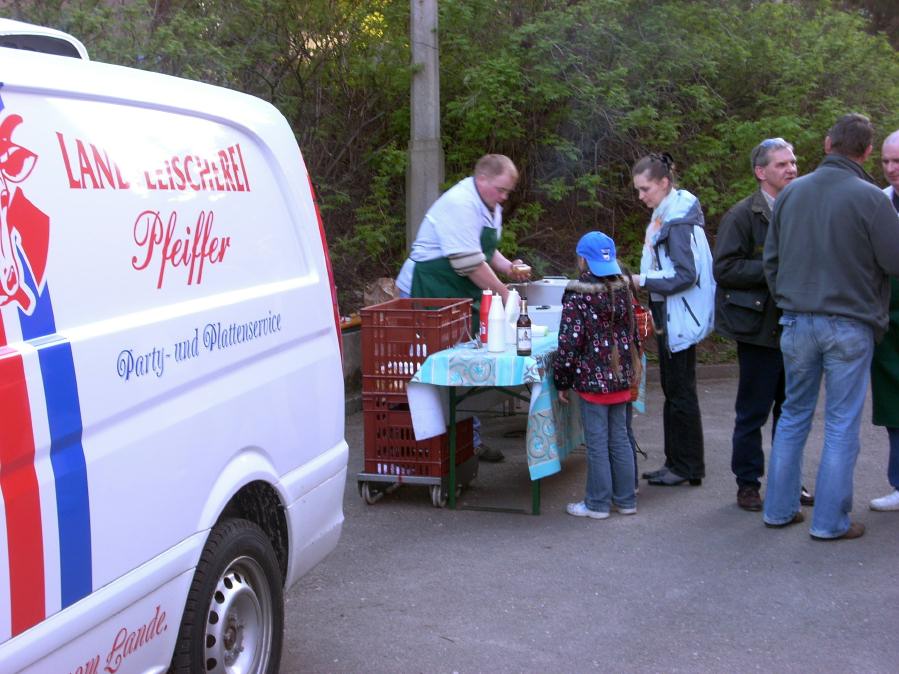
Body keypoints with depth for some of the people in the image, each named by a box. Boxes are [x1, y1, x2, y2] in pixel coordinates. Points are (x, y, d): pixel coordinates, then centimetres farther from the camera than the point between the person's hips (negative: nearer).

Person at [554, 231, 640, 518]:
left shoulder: (577, 297, -14)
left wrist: (562, 382, -6)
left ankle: (598, 503, 10)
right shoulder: (623, 292, 5)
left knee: (597, 442, 2)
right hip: (621, 380, 6)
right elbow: (634, 335, 12)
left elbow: (570, 344, -16)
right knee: (620, 439, 14)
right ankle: (625, 499, 21)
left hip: (592, 380, -6)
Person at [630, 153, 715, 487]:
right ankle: (677, 463, 23)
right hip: (670, 317, 10)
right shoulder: (664, 214, 12)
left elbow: (686, 275, -22)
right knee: (673, 390, 14)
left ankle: (687, 467, 8)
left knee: (680, 392, -2)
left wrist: (642, 280, -20)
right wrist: (644, 281, 11)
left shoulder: (679, 220, -18)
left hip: (680, 318, -10)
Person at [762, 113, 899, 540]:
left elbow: (770, 258, 10)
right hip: (849, 325, -4)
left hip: (796, 322, 5)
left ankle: (779, 508, 20)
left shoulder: (790, 193, 3)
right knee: (842, 425, 3)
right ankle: (830, 521, 7)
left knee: (793, 416, 15)